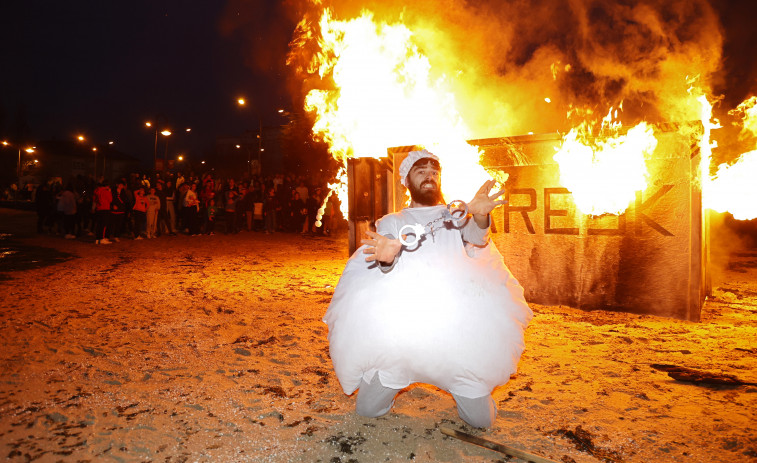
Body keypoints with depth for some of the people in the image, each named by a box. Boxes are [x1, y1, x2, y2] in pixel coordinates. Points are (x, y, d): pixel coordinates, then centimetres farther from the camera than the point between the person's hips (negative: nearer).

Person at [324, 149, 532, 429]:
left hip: (455, 328, 0)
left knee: (482, 419, -1)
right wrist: (387, 259, -28)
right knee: (367, 409, -1)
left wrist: (479, 217, -32)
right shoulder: (390, 223, 15)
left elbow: (475, 238, -7)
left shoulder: (456, 216, 15)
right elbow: (386, 268, -2)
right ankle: (398, 379, 30)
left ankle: (455, 384, 31)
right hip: (401, 326, 0)